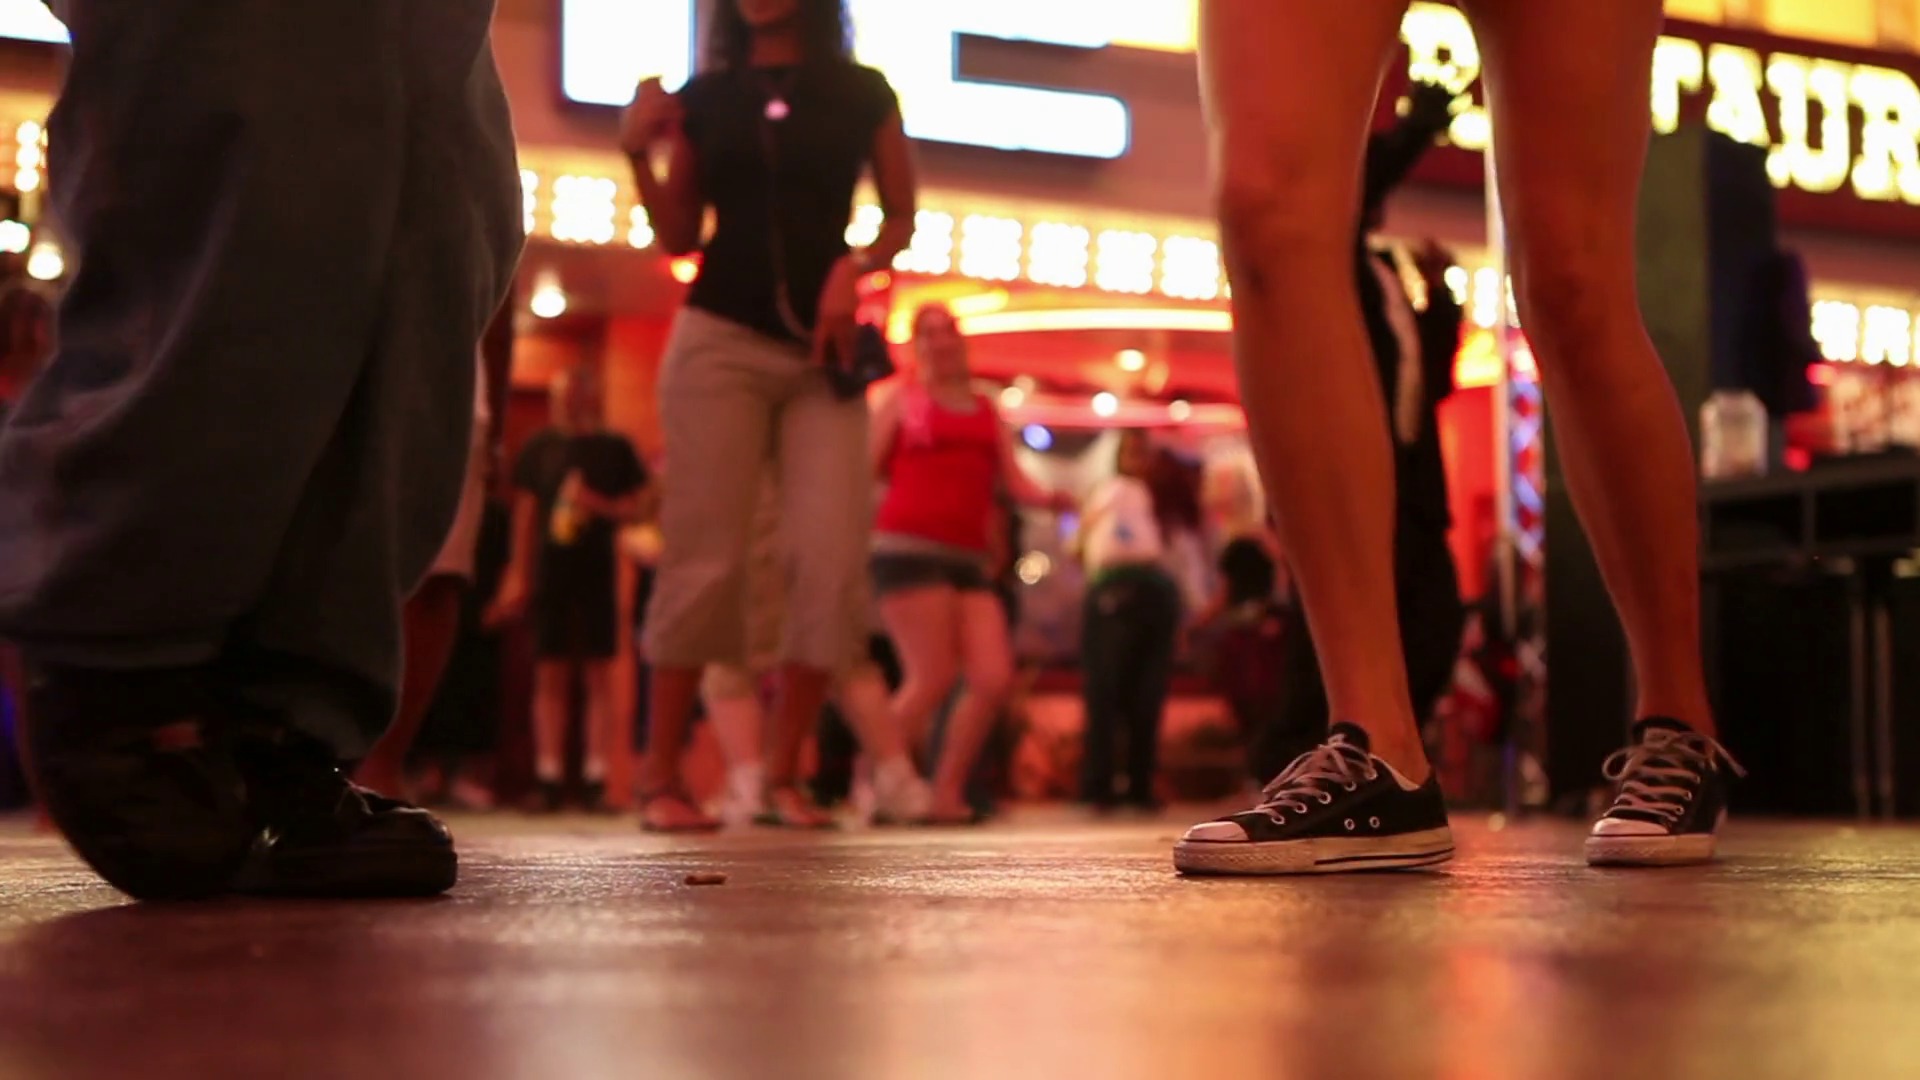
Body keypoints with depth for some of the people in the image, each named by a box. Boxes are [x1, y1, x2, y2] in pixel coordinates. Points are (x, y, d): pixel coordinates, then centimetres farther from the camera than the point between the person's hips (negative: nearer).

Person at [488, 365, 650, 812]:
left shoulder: (615, 448, 7)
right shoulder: (539, 448, 10)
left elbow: (642, 506, 7)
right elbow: (525, 514, 11)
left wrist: (603, 506, -12)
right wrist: (518, 574, 6)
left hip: (599, 571, -1)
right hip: (550, 571, 1)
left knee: (599, 673, -3)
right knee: (550, 674, 1)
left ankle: (595, 778, -2)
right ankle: (549, 777, 4)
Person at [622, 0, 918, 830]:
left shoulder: (861, 93, 9)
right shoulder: (704, 97, 9)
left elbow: (900, 218, 11)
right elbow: (680, 236, 9)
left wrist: (854, 269, -8)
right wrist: (640, 154, -6)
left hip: (824, 349, 1)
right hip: (720, 340, -1)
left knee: (831, 561, -9)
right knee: (707, 559, -6)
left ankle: (784, 773, 1)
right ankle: (660, 776, 1)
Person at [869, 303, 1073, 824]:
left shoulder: (988, 412, 21)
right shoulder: (903, 399, 10)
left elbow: (1016, 482, 12)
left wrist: (1050, 498, -8)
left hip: (968, 559, 5)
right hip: (908, 548, -5)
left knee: (995, 679, -5)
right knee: (933, 678, -12)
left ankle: (947, 792, 9)